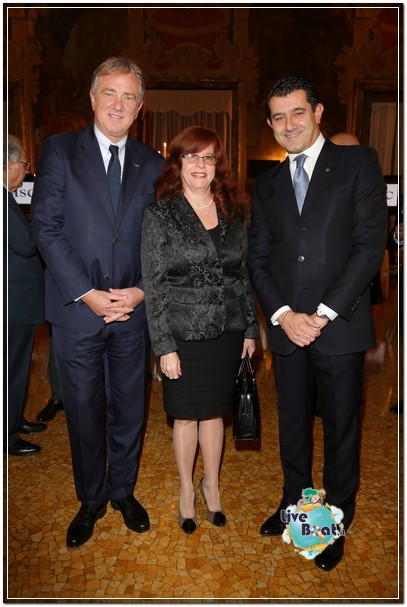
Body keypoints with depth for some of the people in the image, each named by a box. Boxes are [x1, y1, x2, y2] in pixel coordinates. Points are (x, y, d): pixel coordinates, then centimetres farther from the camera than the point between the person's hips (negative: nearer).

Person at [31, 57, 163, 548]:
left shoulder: (151, 163, 8)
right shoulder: (60, 150, 1)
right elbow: (46, 228, -7)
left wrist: (140, 291, -9)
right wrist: (87, 294, -14)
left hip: (133, 309, 2)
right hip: (76, 310, -2)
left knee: (129, 407, 14)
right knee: (83, 411, 11)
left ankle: (123, 491, 36)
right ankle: (91, 499, 33)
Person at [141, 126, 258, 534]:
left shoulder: (232, 213, 5)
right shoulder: (160, 215, -7)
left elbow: (243, 274, 10)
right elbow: (153, 285, -10)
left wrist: (250, 328, 8)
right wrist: (164, 346, -13)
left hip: (227, 332, 3)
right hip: (184, 334, -3)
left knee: (214, 411, 15)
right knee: (186, 415, 11)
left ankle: (212, 484, 37)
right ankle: (186, 489, 34)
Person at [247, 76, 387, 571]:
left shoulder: (358, 163, 0)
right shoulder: (266, 184, 12)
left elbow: (370, 245, -8)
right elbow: (258, 259, 8)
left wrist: (323, 314, -13)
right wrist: (283, 315, -7)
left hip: (339, 326, -3)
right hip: (286, 327, 4)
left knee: (340, 428, 10)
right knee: (292, 424, 16)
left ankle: (335, 522, 31)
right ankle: (294, 505, 38)